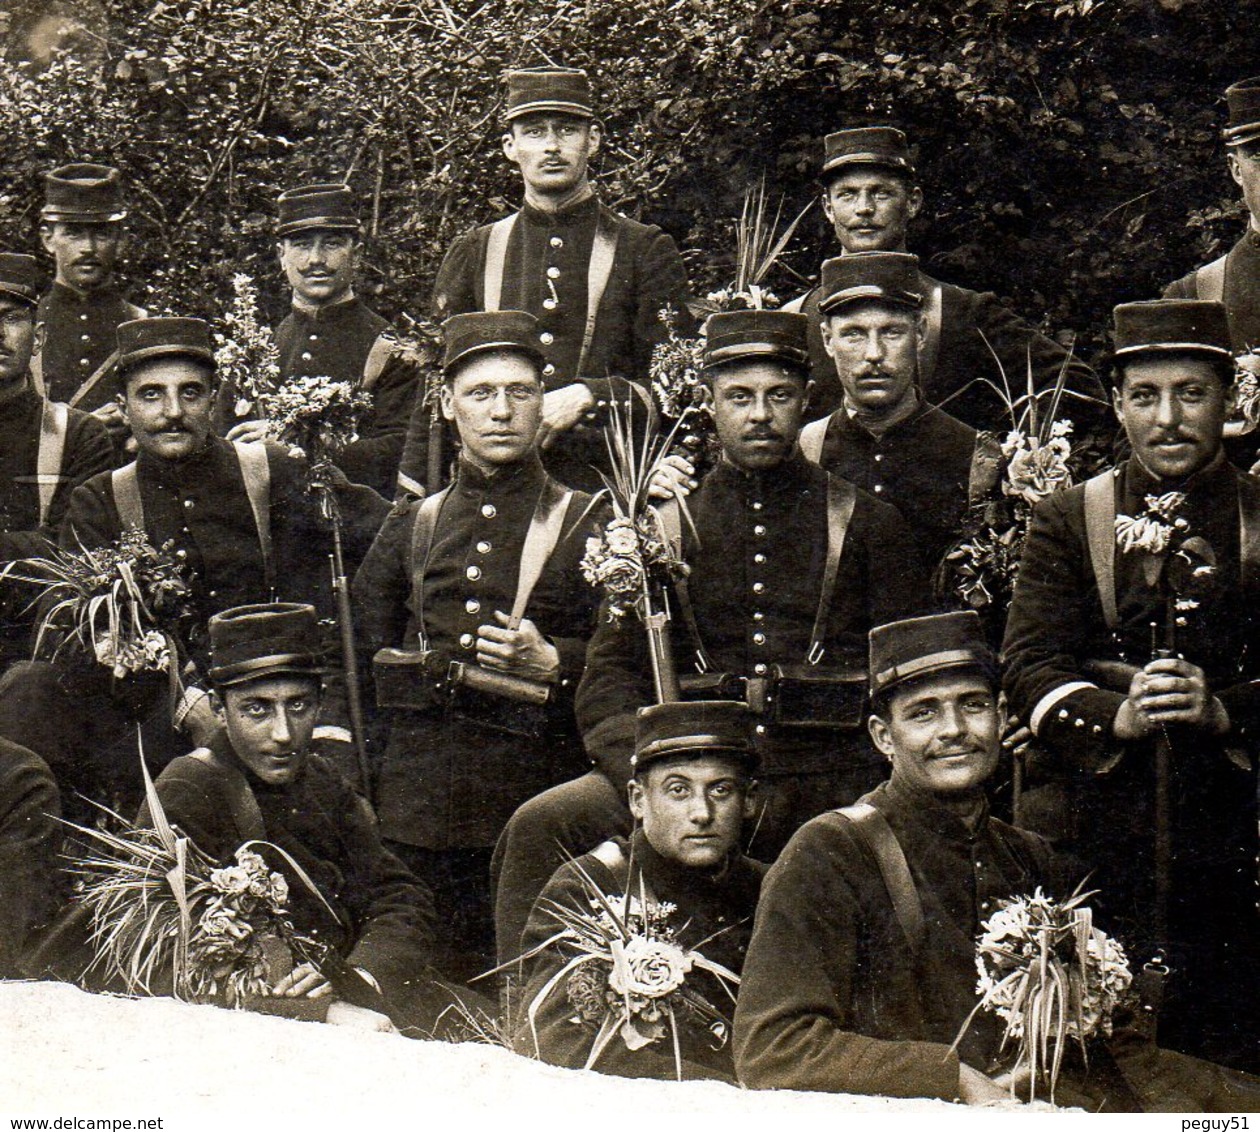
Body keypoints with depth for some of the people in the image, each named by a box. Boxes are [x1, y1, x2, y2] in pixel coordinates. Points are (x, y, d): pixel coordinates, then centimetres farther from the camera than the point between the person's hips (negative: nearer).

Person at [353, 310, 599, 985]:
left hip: (537, 802, -3)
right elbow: (363, 656, 24)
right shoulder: (410, 527, 17)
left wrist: (552, 663, -12)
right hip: (416, 804, 3)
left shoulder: (589, 525, 7)